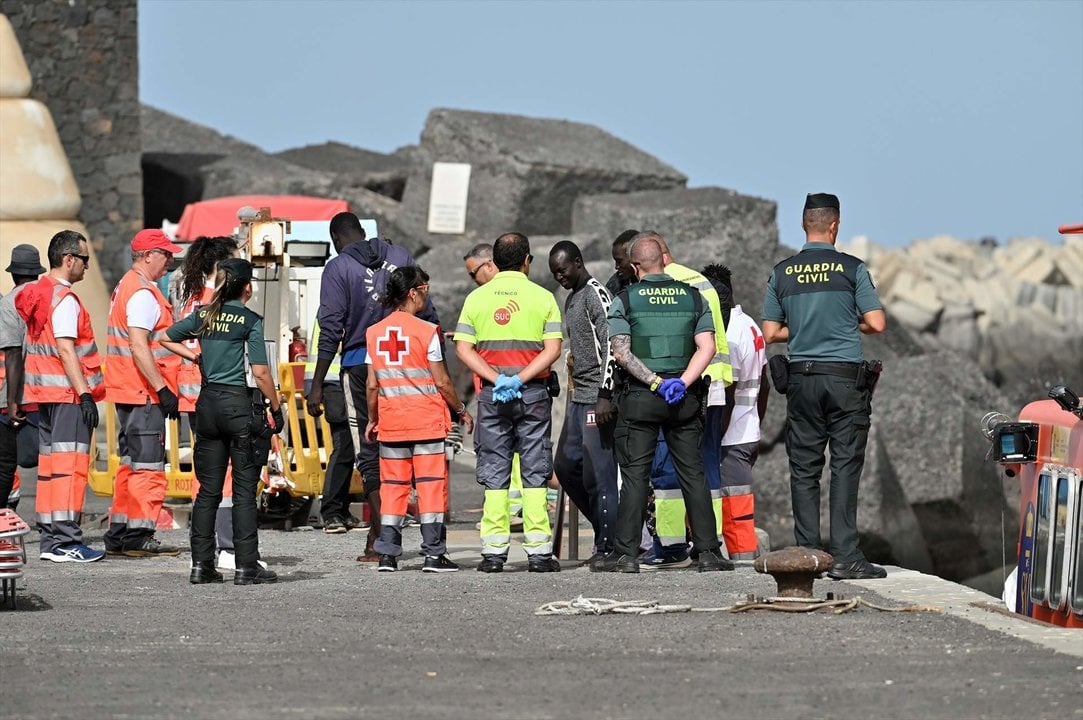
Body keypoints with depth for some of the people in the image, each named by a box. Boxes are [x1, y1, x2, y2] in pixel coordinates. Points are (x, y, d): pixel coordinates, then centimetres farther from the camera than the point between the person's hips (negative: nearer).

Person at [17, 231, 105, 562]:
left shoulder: (38, 293, 15)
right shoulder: (64, 299, -14)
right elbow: (66, 350, -20)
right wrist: (85, 393, -21)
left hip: (45, 394, 10)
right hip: (67, 392, -10)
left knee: (50, 463, 12)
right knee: (70, 463, -10)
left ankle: (50, 539, 15)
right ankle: (65, 541, -13)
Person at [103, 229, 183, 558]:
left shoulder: (125, 288, 19)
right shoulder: (143, 293, -15)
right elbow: (139, 347, -23)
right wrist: (163, 388, -24)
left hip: (129, 393, 11)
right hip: (144, 394, -11)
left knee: (131, 465, 14)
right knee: (148, 467, -8)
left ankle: (118, 535, 17)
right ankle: (139, 536, -8)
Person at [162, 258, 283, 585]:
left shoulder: (203, 315, 6)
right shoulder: (250, 320, -9)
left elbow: (166, 339, 19)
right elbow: (260, 373, -12)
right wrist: (276, 409, -3)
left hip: (208, 401, 5)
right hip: (241, 403, -5)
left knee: (208, 489, 9)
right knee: (244, 490, -1)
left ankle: (201, 564, 8)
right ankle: (246, 566, -1)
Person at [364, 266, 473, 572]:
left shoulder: (374, 333, 5)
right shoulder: (426, 331, -9)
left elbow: (372, 385, 7)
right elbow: (442, 382, -7)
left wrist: (372, 419, 19)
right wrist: (461, 410, 6)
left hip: (391, 421, 4)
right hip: (427, 420, -4)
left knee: (392, 485, 8)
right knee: (430, 484, -1)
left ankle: (387, 555, 5)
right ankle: (433, 555, -2)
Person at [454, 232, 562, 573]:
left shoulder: (477, 298, 4)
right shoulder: (542, 297, 0)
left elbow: (463, 348, -3)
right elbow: (552, 349, -7)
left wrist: (495, 378, -9)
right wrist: (520, 379, -10)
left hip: (491, 394, 1)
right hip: (534, 392, -1)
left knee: (494, 472, 4)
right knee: (535, 471, 2)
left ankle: (494, 550, 0)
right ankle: (539, 551, -1)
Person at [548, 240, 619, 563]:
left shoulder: (596, 295, -12)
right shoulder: (571, 299, 18)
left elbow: (611, 347, -19)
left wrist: (605, 396, -23)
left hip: (597, 398, -10)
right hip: (578, 396, 10)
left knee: (597, 472, -9)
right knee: (566, 465, 12)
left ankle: (607, 547, -5)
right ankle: (606, 529, 19)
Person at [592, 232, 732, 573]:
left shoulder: (624, 300, -1)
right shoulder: (693, 297, 6)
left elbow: (621, 353, -11)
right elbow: (707, 348, -3)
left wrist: (656, 382, -10)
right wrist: (682, 383, -9)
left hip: (640, 396, -2)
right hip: (685, 399, 2)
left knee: (634, 476, 1)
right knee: (693, 474, 6)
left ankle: (626, 554, -2)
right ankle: (708, 552, 3)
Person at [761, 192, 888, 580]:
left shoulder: (782, 273, 4)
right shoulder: (851, 268, -4)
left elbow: (771, 333, 6)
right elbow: (877, 324, -5)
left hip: (802, 377, 3)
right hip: (845, 376, -3)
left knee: (804, 468, 6)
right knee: (845, 465, -2)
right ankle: (845, 556, -7)